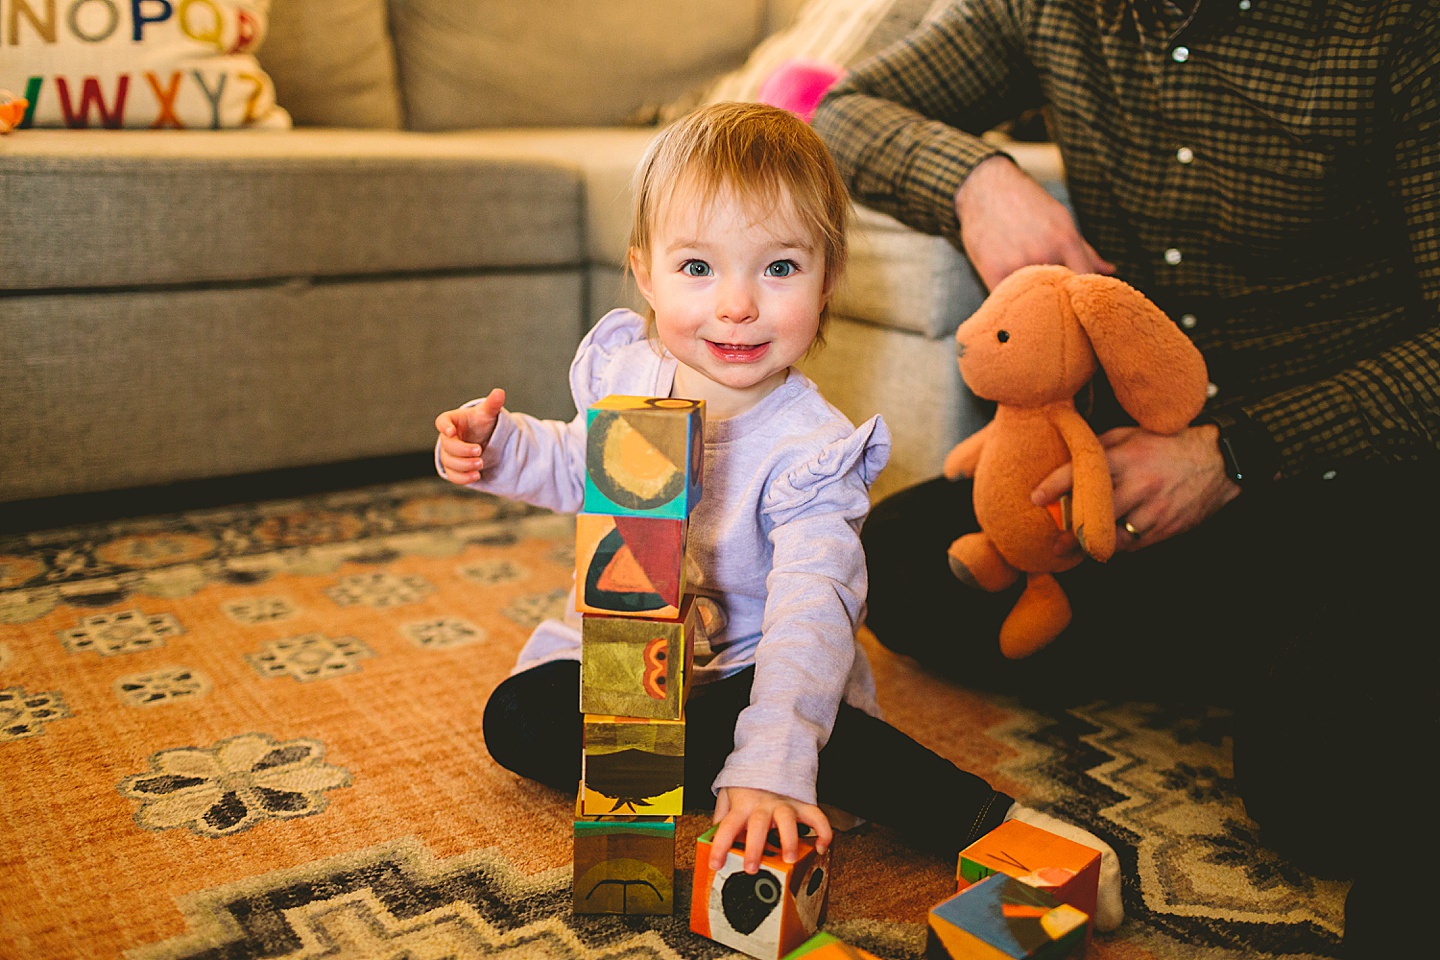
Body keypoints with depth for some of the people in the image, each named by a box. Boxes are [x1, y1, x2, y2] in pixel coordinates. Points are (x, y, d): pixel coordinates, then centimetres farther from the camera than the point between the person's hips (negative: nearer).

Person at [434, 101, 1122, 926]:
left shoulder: (808, 449, -26)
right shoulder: (620, 366, -8)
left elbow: (810, 612, -37)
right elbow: (581, 469, 15)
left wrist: (769, 768, -49)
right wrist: (499, 444, -5)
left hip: (742, 669, -5)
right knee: (515, 715, -16)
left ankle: (991, 822, -24)